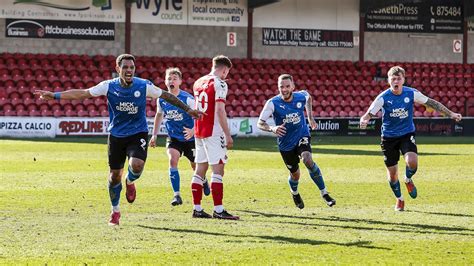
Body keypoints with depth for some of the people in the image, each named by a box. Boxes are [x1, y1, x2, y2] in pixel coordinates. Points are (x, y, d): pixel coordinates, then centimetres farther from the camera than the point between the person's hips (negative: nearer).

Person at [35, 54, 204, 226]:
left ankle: (130, 182, 12)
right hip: (116, 135, 1)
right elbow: (82, 94, -7)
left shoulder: (144, 86, -11)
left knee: (137, 165, -27)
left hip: (138, 134, -1)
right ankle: (115, 211, 30)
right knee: (114, 175, 6)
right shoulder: (109, 86, -10)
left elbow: (167, 96, 3)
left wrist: (188, 110, 6)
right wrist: (54, 96, -12)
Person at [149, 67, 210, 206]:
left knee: (195, 166, 12)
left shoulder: (188, 99, -20)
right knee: (173, 160, -23)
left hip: (190, 138, -2)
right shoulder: (162, 99, -6)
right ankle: (177, 195, -19)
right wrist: (154, 135, 11)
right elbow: (159, 115, 13)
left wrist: (193, 131, -40)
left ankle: (204, 182, 48)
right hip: (173, 137, 2)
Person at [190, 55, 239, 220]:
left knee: (200, 169, 10)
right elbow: (220, 110, -17)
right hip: (214, 133, -8)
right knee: (218, 169, -7)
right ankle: (218, 210, -12)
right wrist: (228, 135, -15)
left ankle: (197, 209, 11)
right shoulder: (220, 84, -10)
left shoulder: (198, 83, 13)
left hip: (199, 132, 8)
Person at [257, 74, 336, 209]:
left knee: (308, 160, -28)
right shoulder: (273, 103, -19)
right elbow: (260, 123, -23)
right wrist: (272, 129, -43)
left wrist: (310, 117, 12)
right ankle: (295, 193, 48)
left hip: (302, 136, 0)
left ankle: (324, 193, -17)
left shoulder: (301, 96, -12)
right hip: (286, 143, 0)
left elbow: (308, 97, 15)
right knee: (295, 174, 11)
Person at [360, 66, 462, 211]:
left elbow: (432, 103, 1)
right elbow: (369, 114, -18)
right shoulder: (383, 98, -14)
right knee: (392, 173, 3)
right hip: (389, 137, 0)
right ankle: (399, 199, 31)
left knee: (412, 162, -26)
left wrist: (451, 114, -2)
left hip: (407, 134, 0)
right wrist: (363, 121, -42)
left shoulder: (411, 93, -9)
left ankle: (408, 180, 10)